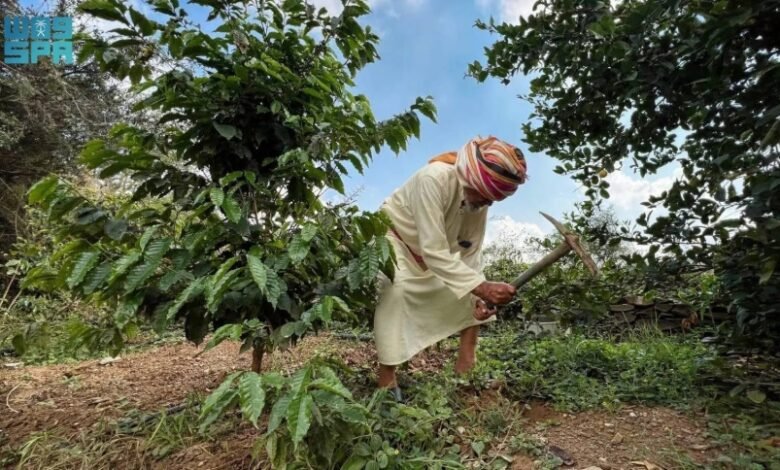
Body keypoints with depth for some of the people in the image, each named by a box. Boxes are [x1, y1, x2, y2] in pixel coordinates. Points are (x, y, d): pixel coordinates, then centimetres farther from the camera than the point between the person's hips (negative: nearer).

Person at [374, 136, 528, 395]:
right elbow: (434, 251, -42)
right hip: (393, 236, -6)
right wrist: (482, 287, -45)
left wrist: (479, 296, -24)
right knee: (396, 289, -33)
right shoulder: (434, 179, -39)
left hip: (435, 248, 7)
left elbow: (471, 250, -12)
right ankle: (387, 381, -24)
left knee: (471, 291, 0)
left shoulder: (479, 197, -16)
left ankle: (465, 370, 7)